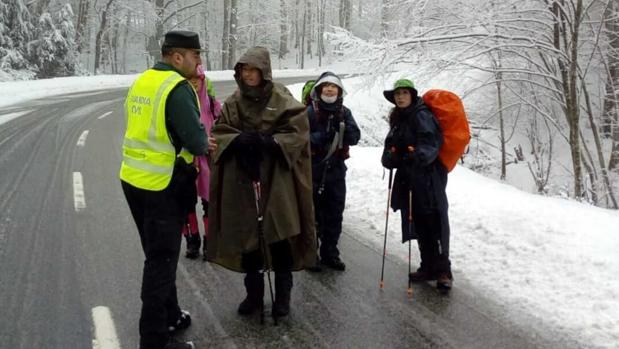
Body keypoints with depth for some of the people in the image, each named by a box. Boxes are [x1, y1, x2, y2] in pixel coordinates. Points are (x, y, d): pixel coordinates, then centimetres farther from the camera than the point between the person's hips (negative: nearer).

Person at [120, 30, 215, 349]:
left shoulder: (142, 81, 10)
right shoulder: (178, 87, -18)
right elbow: (197, 142, -20)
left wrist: (196, 144, 7)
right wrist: (204, 145, 3)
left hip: (134, 179, 9)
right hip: (161, 187, -9)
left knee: (158, 254, 21)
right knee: (162, 259, 2)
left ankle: (169, 316, 37)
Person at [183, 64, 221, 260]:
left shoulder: (211, 103, 1)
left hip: (208, 159, 0)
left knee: (209, 202, 2)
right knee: (187, 203, 8)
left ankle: (209, 243, 17)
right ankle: (192, 241, 24)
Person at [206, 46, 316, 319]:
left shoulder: (283, 100, -4)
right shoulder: (234, 102, 7)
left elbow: (298, 133, -9)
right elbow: (219, 133, 3)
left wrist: (268, 142, -21)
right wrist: (238, 140, -18)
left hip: (276, 181, -3)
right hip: (241, 181, 4)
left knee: (279, 236, 2)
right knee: (247, 236, 9)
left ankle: (283, 295, 20)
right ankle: (254, 293, 26)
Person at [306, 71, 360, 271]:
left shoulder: (344, 112, 8)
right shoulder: (310, 111, -4)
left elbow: (354, 137, -1)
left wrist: (341, 126, -17)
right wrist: (322, 136, -23)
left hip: (336, 169, 4)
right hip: (314, 169, -4)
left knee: (335, 214, 11)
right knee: (313, 213, 1)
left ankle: (330, 254, 24)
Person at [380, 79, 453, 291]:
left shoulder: (421, 115, -9)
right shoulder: (399, 119, 18)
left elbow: (432, 141, -23)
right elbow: (391, 146, 16)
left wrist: (418, 155, -41)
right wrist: (389, 157, -6)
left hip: (428, 176, -8)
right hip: (409, 178, 8)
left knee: (434, 223, -7)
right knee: (418, 224, 11)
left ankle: (443, 270, -1)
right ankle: (428, 267, 21)